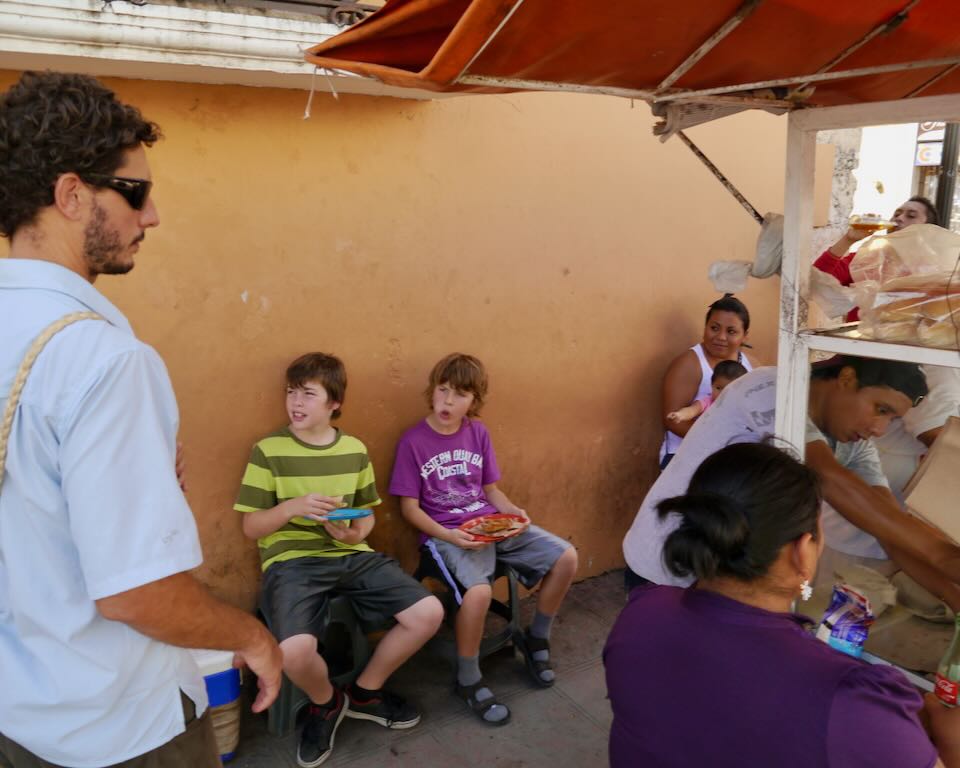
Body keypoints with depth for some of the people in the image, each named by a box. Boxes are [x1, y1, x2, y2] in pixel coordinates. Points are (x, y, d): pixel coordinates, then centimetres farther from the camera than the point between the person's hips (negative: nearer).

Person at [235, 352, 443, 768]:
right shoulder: (268, 450, -4)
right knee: (295, 650, -33)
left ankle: (365, 692, 14)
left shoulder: (356, 450, 7)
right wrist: (292, 507, -21)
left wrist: (358, 533, -6)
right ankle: (326, 703, 7)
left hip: (351, 556, 4)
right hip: (292, 560, -4)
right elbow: (251, 527, -2)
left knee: (429, 612, -13)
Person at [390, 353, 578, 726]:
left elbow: (490, 489, 12)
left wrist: (513, 511, -8)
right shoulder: (413, 441, -8)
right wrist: (447, 535, -21)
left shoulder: (478, 432, 6)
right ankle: (468, 680, -6)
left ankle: (536, 638, 18)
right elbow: (409, 506, -7)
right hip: (445, 533, -6)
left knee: (566, 557, -7)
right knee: (478, 591, -35)